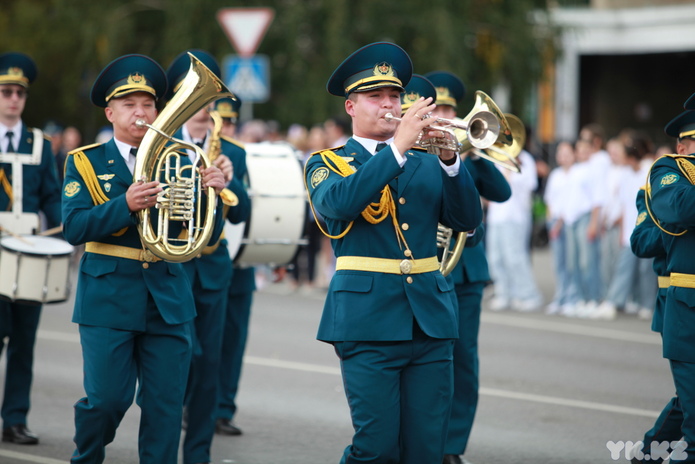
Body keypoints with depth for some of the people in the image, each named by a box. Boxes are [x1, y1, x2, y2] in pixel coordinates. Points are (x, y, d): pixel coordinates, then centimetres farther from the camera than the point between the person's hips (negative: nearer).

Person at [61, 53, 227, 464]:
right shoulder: (85, 162, 4)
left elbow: (207, 235, 4)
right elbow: (74, 228, -11)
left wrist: (213, 193, -16)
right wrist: (125, 204, -25)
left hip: (168, 300, 2)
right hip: (108, 296, -2)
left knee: (166, 406, 0)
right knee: (107, 399, -4)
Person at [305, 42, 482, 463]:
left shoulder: (426, 162, 17)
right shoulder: (328, 162, 6)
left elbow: (467, 219, 4)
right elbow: (337, 203, -17)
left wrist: (449, 158, -10)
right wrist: (398, 147, -20)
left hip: (430, 317, 4)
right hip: (369, 317, -4)